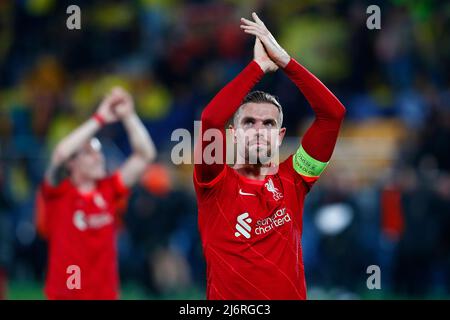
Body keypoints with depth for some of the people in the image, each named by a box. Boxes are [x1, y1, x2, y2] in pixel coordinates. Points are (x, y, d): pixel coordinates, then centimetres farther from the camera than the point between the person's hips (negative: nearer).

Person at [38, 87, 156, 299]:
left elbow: (146, 155, 3)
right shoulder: (58, 192, -4)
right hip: (65, 294, -4)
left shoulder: (108, 190, 6)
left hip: (106, 293, 4)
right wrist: (100, 118, -21)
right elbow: (60, 154, -23)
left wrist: (128, 116, -9)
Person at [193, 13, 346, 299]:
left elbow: (333, 113, -1)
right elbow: (212, 118, -19)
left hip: (290, 294, 3)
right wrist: (260, 66, -13)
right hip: (228, 297, -3)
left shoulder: (291, 181, 5)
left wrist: (283, 60, -6)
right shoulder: (217, 182, -2)